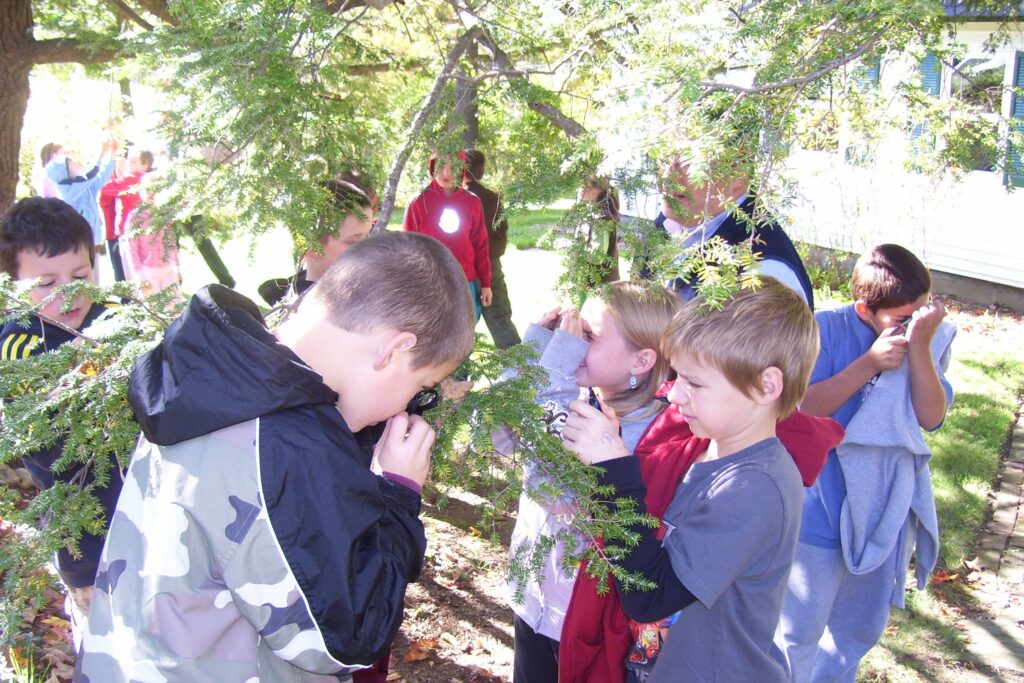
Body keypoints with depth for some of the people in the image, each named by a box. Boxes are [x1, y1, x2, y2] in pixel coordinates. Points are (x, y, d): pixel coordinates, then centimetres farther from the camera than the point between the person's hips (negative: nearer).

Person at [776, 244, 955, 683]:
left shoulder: (931, 338, -5)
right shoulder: (827, 330, -15)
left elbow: (931, 417, -13)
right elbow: (803, 408, -19)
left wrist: (919, 346, -24)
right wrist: (869, 363, -27)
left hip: (885, 510, 5)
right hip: (822, 510, -4)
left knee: (861, 629, 24)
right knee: (799, 632, 11)